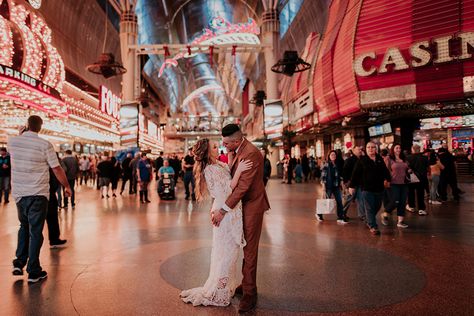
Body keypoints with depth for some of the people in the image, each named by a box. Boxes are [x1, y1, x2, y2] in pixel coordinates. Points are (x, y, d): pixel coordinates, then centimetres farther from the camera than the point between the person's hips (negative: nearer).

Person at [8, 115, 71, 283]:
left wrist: (22, 133, 19)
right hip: (37, 194, -4)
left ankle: (19, 263, 19)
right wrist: (67, 186, 1)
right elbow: (57, 169, -10)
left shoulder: (12, 141, 1)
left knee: (24, 227, 23)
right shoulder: (45, 145, -12)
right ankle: (33, 272, 9)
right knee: (35, 231, 3)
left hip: (18, 193, 4)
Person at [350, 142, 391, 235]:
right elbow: (355, 174, -6)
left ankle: (368, 221, 38)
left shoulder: (380, 159, 9)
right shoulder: (362, 160, -4)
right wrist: (352, 186, -8)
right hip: (367, 188, -5)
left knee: (377, 207, 15)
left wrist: (387, 179, 0)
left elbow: (385, 171, 15)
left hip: (379, 188, 5)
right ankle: (373, 227, -1)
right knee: (370, 208, -4)